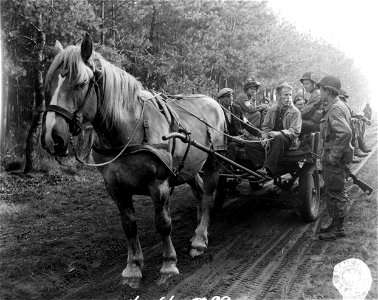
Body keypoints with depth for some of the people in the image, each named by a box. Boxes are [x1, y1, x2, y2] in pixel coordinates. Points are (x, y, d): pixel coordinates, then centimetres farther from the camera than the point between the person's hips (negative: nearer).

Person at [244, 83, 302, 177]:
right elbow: (265, 126, 16)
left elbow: (295, 131, -9)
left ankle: (268, 168, -41)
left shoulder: (295, 112, 0)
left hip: (288, 141, -5)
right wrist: (265, 138, -7)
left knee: (278, 138, -41)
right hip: (271, 140, 5)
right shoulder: (271, 109, 14)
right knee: (249, 145, -17)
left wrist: (279, 133, -27)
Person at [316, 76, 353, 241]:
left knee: (336, 194, -1)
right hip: (332, 159, 10)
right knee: (333, 192, 18)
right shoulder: (337, 106, 14)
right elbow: (344, 131, 22)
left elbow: (345, 133, -34)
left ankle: (338, 229, 10)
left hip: (334, 161, -10)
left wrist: (334, 155, -27)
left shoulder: (335, 110, -19)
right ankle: (336, 224, 30)